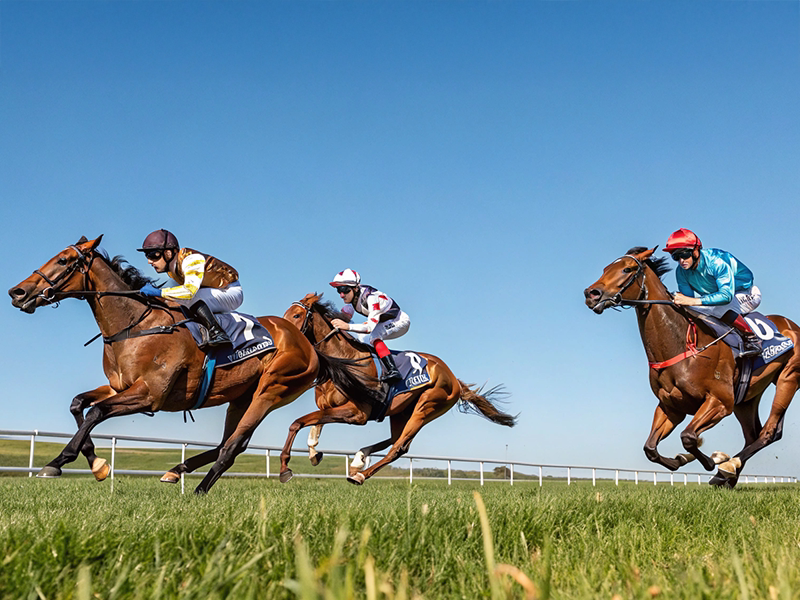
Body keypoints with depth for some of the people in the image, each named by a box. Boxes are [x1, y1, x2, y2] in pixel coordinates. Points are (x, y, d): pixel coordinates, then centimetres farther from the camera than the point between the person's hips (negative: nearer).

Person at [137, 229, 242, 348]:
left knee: (192, 298, -31)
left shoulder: (191, 259, -28)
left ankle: (217, 332, -37)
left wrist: (159, 292, -38)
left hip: (232, 293, -9)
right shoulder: (171, 268, 0)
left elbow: (190, 290, -42)